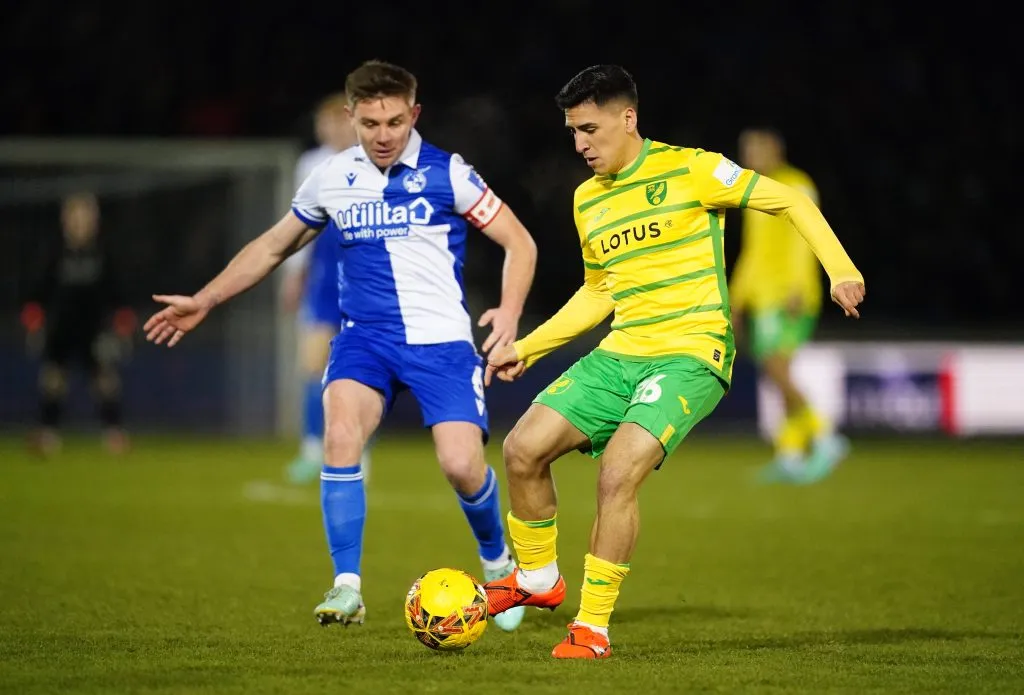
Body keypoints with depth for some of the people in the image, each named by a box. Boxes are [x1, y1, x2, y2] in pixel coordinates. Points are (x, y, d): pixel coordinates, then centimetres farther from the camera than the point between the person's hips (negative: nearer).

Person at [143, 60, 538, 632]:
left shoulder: (446, 173, -3)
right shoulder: (331, 180, 7)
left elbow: (519, 243, 0)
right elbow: (273, 247, 22)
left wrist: (510, 312, -16)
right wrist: (204, 302, 19)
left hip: (440, 339, -3)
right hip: (365, 335, 3)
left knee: (462, 464, -16)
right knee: (341, 435, -25)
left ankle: (499, 564, 16)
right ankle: (347, 586, -17)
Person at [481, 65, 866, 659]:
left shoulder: (688, 170, -7)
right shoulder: (587, 200, 13)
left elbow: (791, 201, -4)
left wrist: (841, 269, -15)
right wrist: (527, 348, 22)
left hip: (690, 354, -7)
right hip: (619, 355, 7)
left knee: (618, 472, -25)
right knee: (523, 448, -7)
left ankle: (593, 627, -13)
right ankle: (538, 580, 16)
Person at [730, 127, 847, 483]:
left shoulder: (796, 187, -6)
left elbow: (803, 240, -15)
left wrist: (796, 289, -25)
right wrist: (736, 299, 24)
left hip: (789, 297, -9)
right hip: (762, 299, 9)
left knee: (775, 369, -17)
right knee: (777, 374, 4)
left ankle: (824, 438, -12)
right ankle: (790, 454, 3)